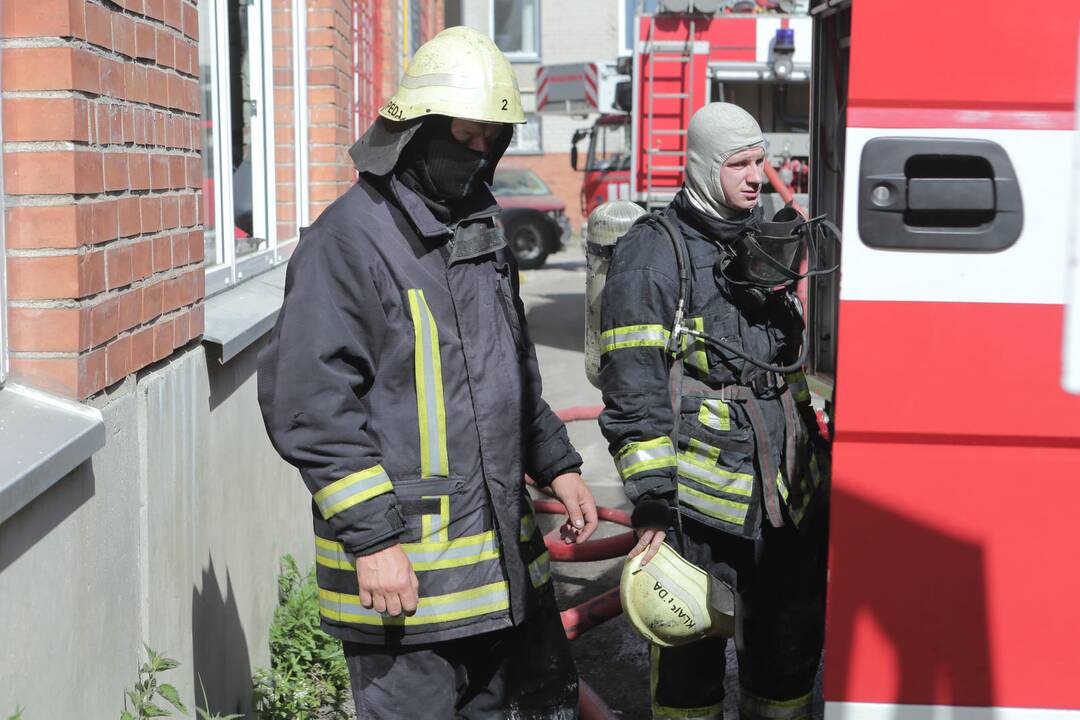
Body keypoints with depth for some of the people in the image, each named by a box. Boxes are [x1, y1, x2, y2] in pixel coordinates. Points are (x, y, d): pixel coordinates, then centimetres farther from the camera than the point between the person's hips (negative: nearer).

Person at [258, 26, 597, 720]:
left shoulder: (482, 233, 15)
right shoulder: (347, 240, -14)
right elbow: (310, 406, -18)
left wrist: (556, 466, 19)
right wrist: (372, 539, -21)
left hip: (506, 554, 9)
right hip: (402, 567, -8)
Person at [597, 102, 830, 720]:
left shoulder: (770, 242, 13)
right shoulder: (653, 253, -8)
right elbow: (633, 391, -13)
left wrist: (817, 457, 20)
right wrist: (651, 502, -18)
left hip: (789, 492, 6)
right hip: (702, 496, -6)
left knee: (792, 641, 14)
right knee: (692, 651, 4)